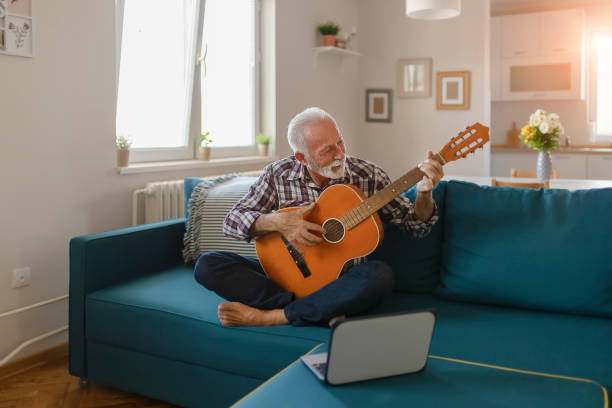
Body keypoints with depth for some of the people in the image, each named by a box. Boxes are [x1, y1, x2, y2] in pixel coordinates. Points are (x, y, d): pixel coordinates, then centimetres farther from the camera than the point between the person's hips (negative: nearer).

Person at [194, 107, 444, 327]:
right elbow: (232, 221, -4)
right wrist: (278, 222, -22)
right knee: (207, 265, -18)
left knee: (379, 275, -35)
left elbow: (415, 226, 1)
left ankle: (266, 317, -27)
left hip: (342, 283, -1)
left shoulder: (369, 176, -5)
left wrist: (424, 193, -20)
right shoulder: (278, 174, -3)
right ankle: (324, 314, -25)